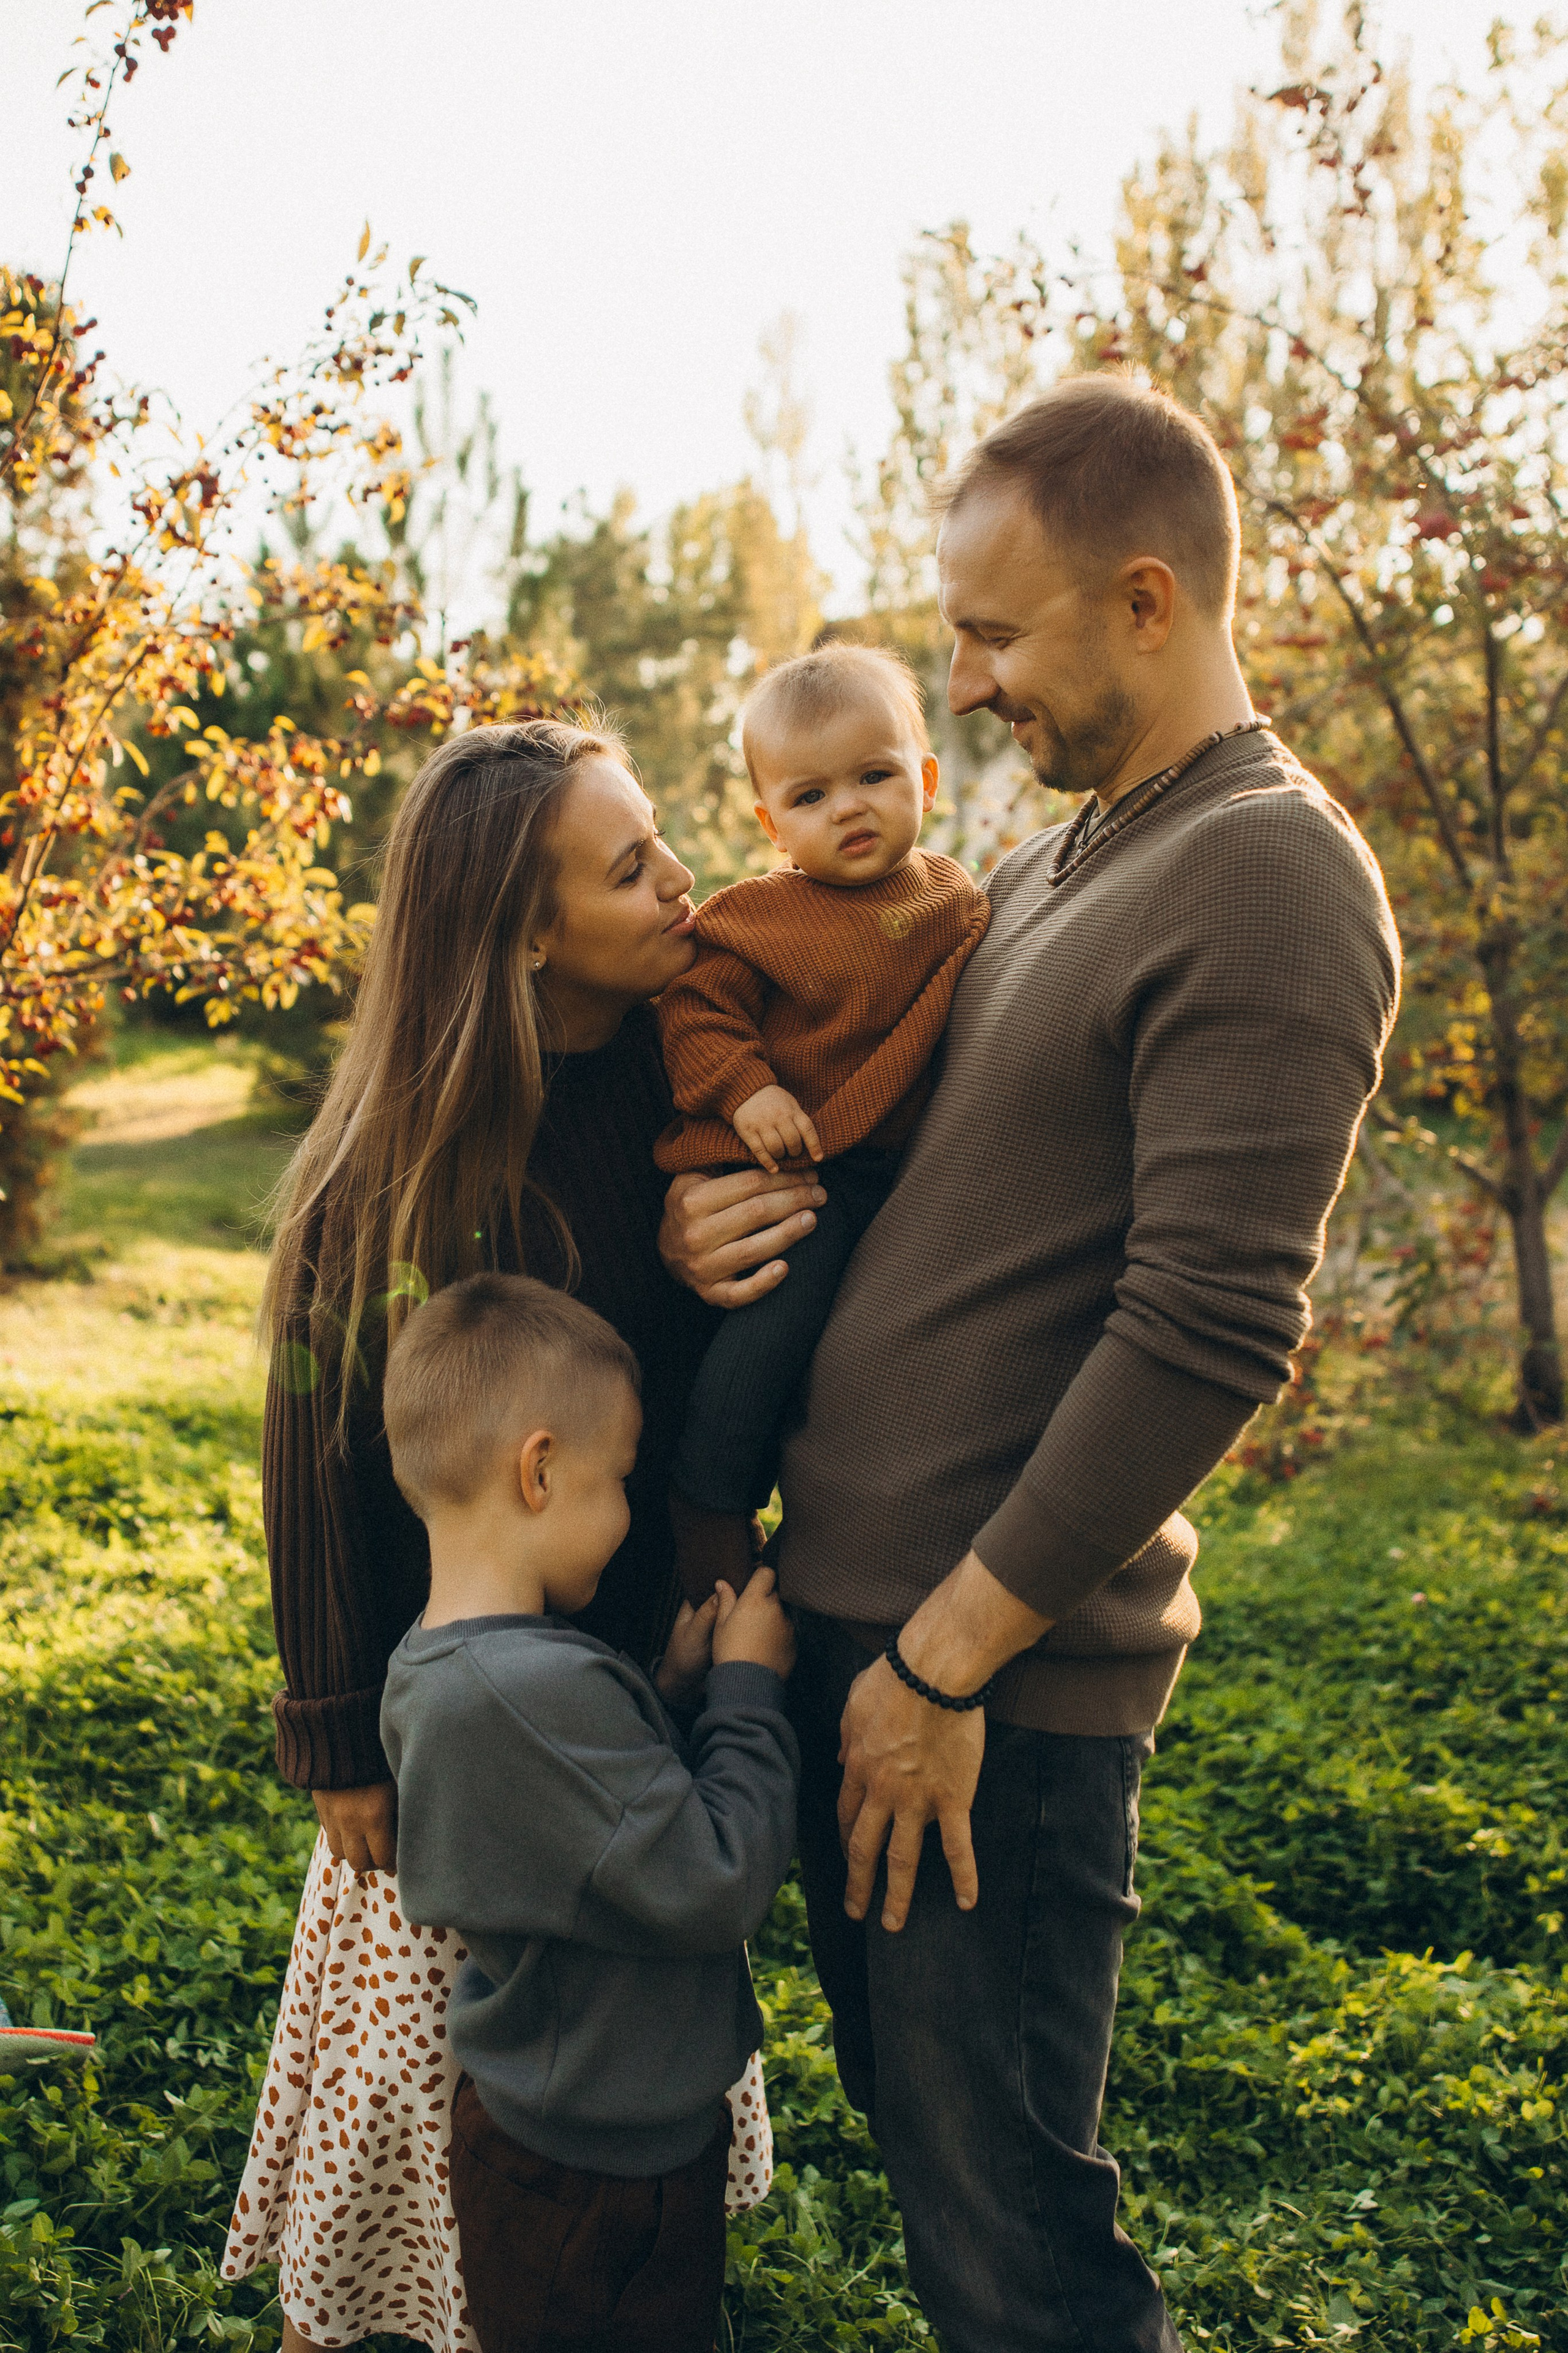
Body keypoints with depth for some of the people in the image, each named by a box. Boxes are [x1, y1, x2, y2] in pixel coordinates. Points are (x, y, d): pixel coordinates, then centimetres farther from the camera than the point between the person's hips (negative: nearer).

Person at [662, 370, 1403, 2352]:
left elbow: (1207, 1332, -22)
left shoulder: (1269, 882, -15)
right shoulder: (1046, 872, 13)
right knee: (910, 2118, 22)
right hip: (844, 1612, 9)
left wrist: (945, 1660, -18)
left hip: (995, 1673, -9)